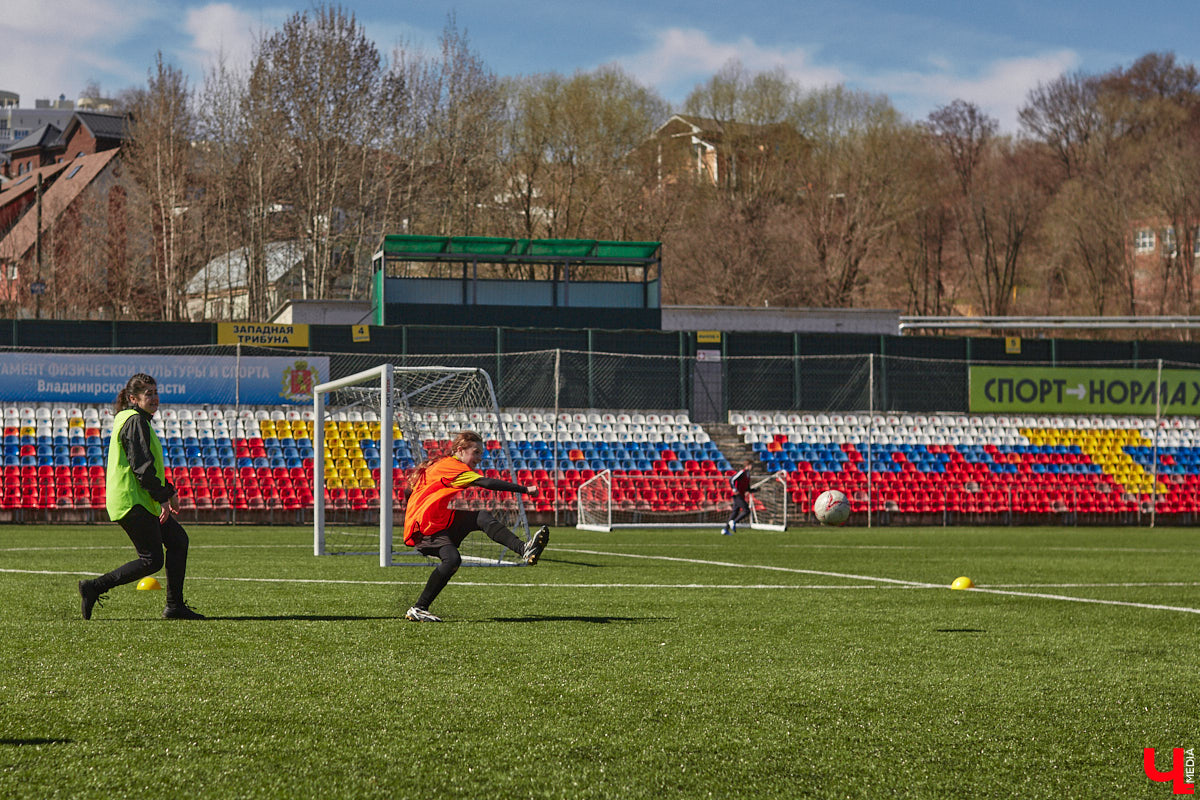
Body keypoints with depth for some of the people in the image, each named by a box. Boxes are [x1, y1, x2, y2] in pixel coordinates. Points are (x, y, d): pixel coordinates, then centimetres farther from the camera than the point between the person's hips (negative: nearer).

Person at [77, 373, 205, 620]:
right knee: (152, 560, -9)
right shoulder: (135, 422, -14)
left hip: (142, 501, 11)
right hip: (132, 501, -11)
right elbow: (141, 467, -20)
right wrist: (163, 497, -18)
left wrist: (168, 491, 23)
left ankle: (175, 606, 13)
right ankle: (94, 587, -6)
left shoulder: (140, 420, 19)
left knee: (178, 540, 12)